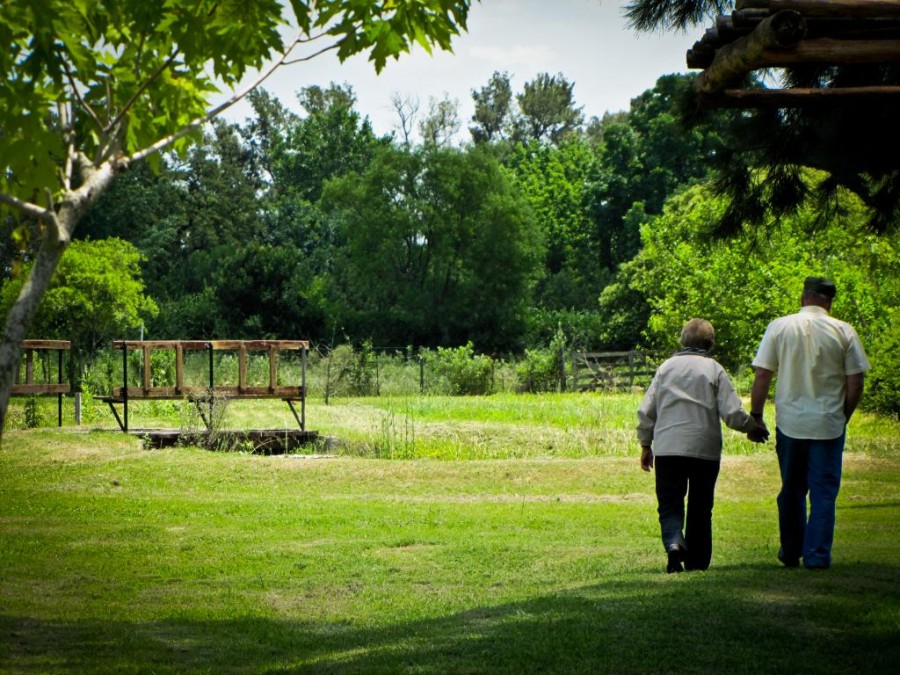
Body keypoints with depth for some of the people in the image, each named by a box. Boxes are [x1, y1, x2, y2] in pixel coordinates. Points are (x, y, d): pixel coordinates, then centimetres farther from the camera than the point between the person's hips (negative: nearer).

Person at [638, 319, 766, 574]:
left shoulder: (666, 367, 7)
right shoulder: (714, 370, 1)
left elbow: (646, 411, 6)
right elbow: (732, 413, -5)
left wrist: (645, 445, 17)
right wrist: (753, 428, 14)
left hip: (667, 448, 1)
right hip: (705, 448, -1)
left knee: (669, 506, 4)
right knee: (700, 509, 12)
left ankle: (674, 543, -23)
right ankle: (697, 560, 16)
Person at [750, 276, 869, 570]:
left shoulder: (779, 327, -1)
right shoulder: (844, 332, -2)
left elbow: (762, 376, -3)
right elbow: (855, 383, -2)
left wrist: (755, 417, 5)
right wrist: (843, 417, 12)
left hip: (789, 423, 1)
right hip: (829, 425, -1)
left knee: (791, 490, 15)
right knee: (824, 491, 6)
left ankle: (791, 552, 23)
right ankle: (817, 555, 3)